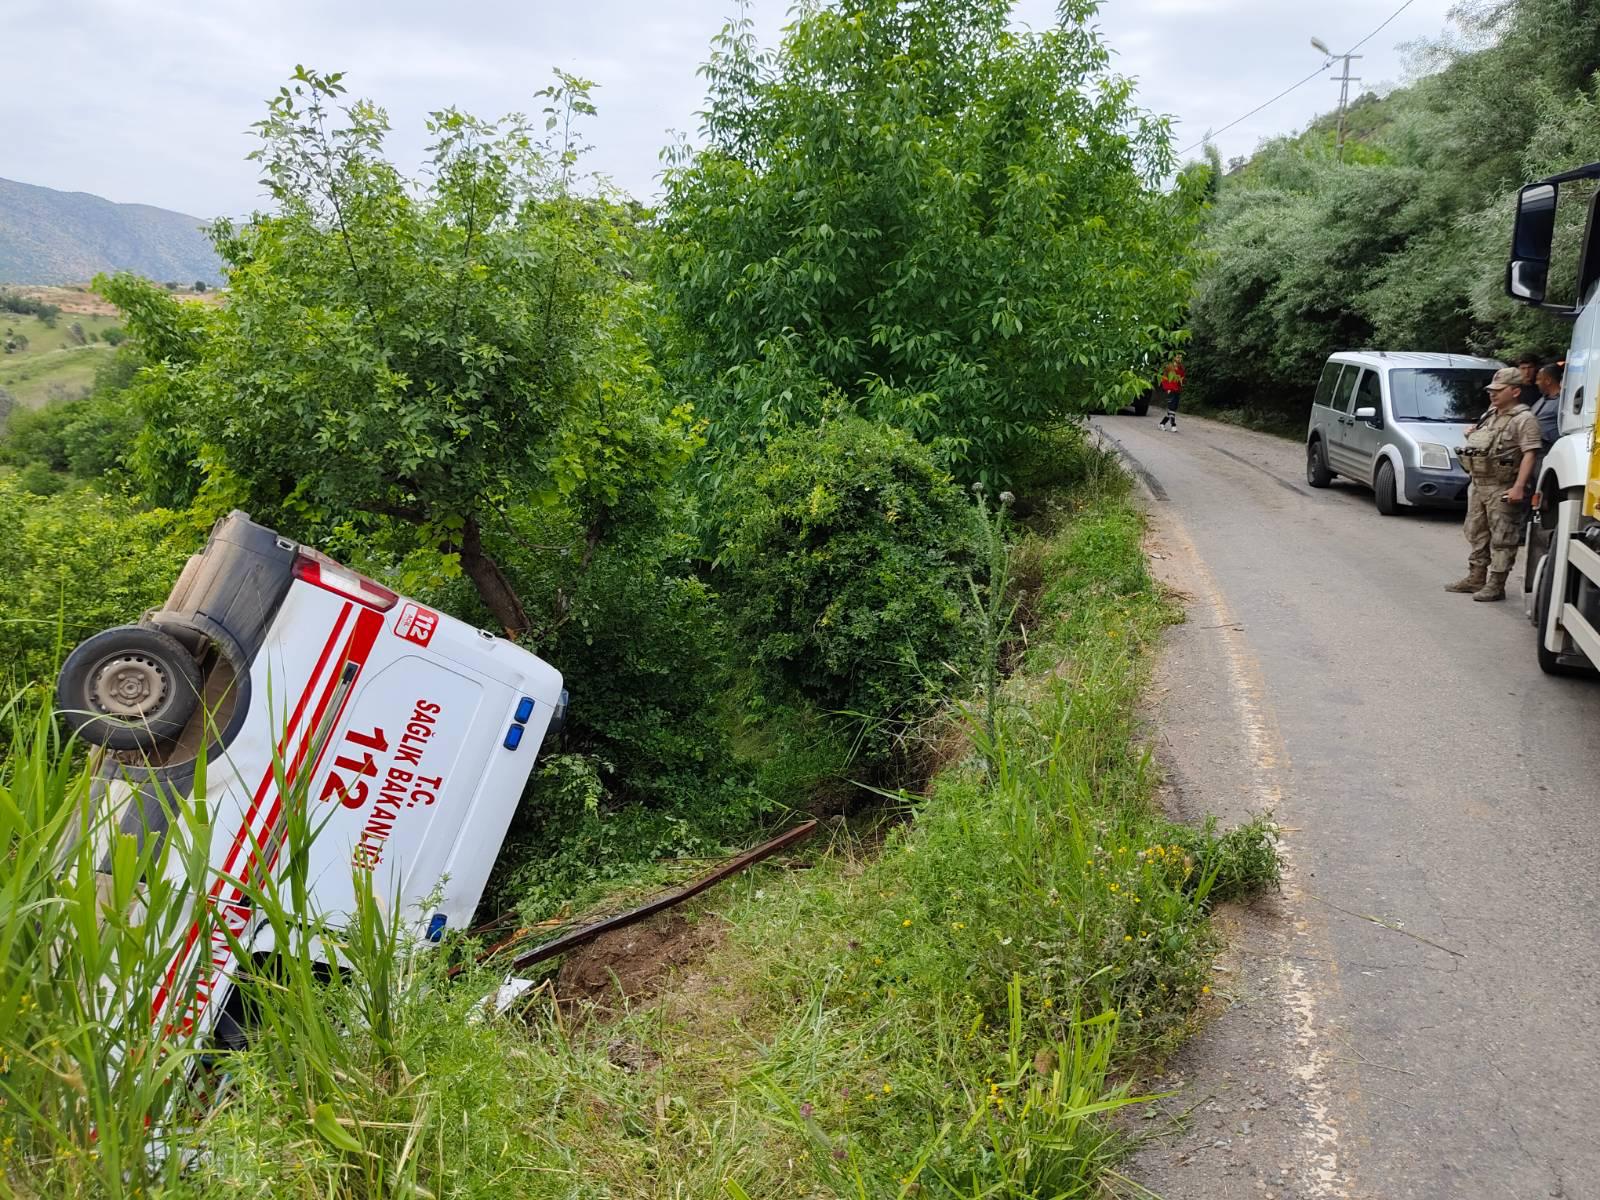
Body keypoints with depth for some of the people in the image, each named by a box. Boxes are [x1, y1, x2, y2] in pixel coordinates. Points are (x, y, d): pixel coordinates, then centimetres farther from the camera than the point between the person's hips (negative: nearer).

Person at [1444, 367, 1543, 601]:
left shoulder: (1523, 419, -11)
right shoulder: (1491, 415, 15)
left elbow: (1529, 454, -19)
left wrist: (1518, 487, -26)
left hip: (1503, 489, -9)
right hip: (1478, 485, 9)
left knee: (1501, 539, -4)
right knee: (1477, 534, 16)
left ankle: (1496, 585, -1)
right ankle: (1475, 578, 26)